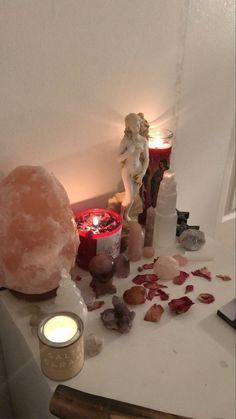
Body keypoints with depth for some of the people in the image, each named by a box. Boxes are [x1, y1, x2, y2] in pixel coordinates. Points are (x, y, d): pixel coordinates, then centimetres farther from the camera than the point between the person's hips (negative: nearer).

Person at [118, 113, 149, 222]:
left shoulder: (143, 141, -7)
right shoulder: (125, 140, -17)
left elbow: (146, 159, -2)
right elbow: (119, 159, -16)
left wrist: (142, 174, -8)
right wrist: (129, 152, -32)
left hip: (138, 170, 4)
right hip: (127, 170, -3)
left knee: (134, 195, 13)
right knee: (129, 197, -3)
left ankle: (126, 214, 37)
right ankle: (121, 213, 27)